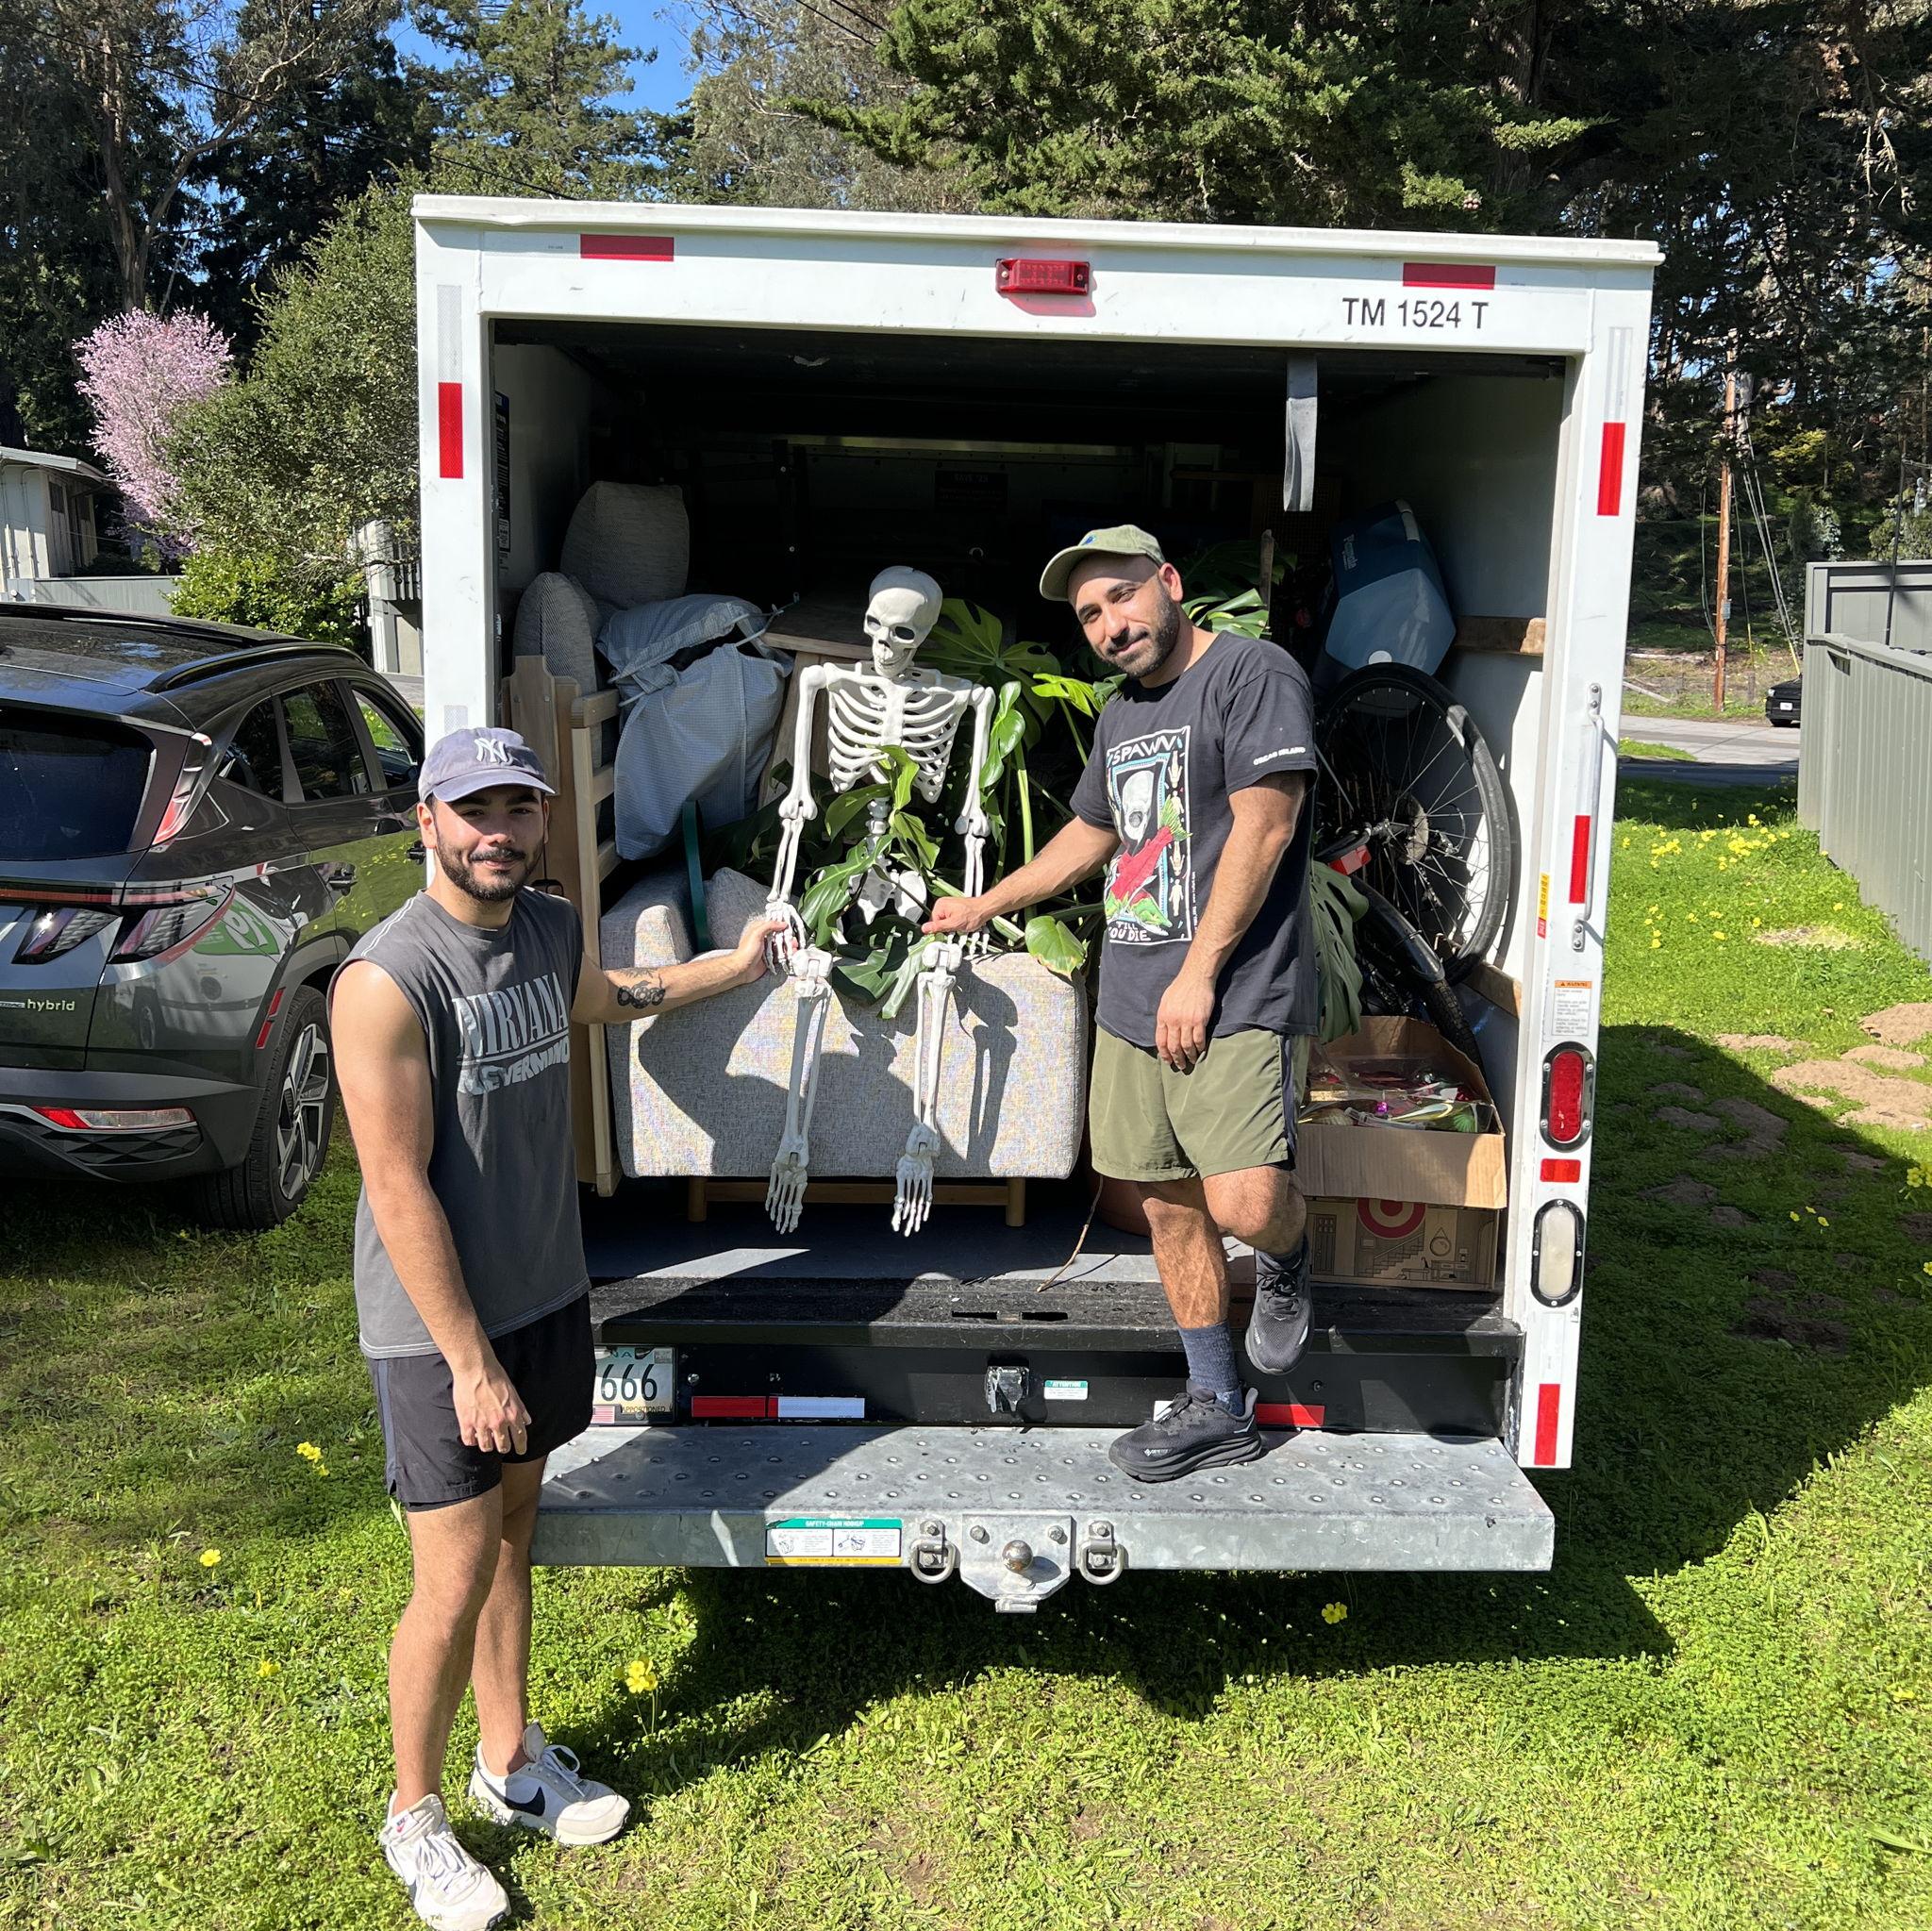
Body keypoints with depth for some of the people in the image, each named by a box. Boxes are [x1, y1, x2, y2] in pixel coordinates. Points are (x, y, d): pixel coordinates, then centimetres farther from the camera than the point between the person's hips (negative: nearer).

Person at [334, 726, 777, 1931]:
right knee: (455, 1586, 3)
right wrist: (470, 1362, -19)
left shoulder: (551, 929, 0)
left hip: (547, 1295, 7)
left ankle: (512, 1761, 40)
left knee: (512, 1535, 21)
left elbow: (599, 998, 26)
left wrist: (734, 966, 33)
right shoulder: (388, 980, -23)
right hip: (438, 1324, -7)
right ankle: (415, 1817, 27)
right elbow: (399, 1191, -22)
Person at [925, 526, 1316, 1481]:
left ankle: (1288, 1264, 18)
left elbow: (1263, 828, -15)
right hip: (1131, 1001, 8)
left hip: (1232, 998, -8)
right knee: (1169, 1207, 10)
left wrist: (1198, 975, -17)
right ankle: (1216, 1407, 23)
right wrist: (982, 907, 40)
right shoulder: (1120, 712, 20)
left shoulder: (1253, 672, -7)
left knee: (1245, 1204, -19)